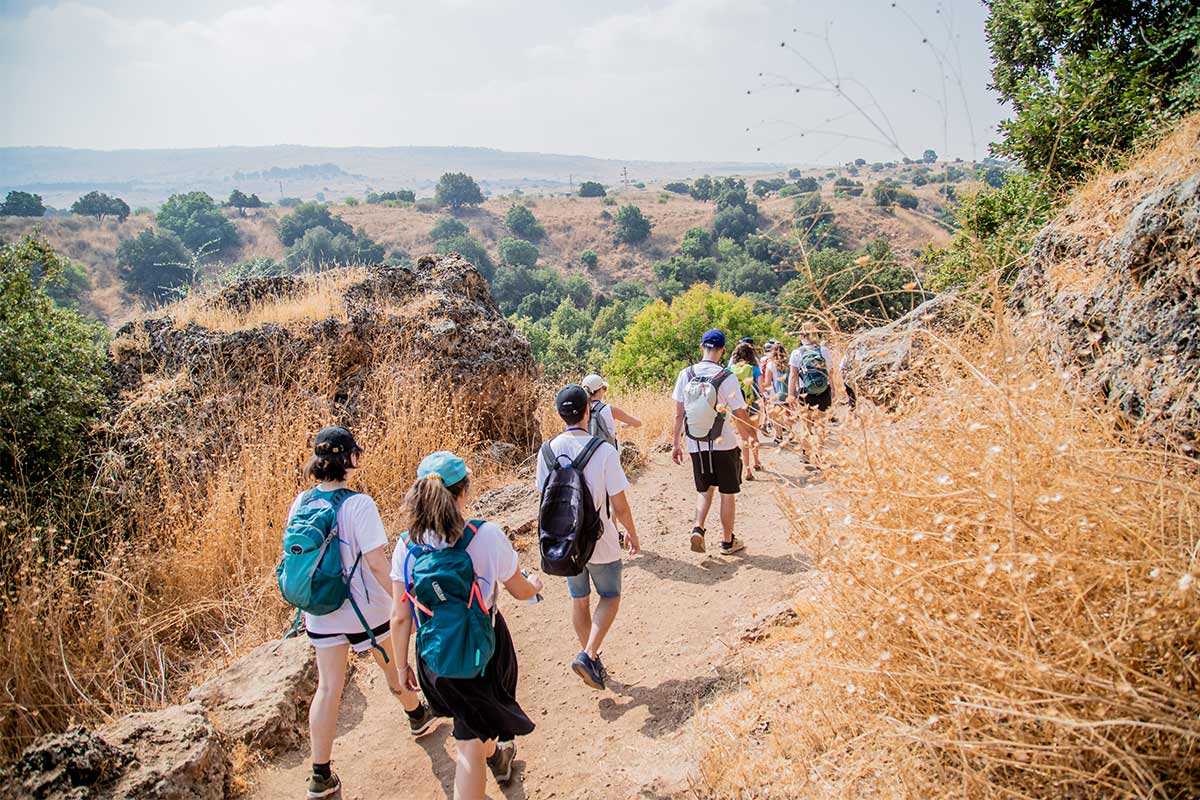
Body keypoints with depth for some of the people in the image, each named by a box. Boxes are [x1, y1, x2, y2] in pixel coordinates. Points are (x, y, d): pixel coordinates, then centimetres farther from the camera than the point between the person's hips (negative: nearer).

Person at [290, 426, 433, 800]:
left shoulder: (301, 502, -5)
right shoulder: (358, 504, -23)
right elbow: (377, 562, -23)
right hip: (364, 610, -4)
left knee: (328, 688, 11)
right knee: (393, 664, 22)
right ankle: (417, 715, 47)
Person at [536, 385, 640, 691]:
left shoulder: (549, 450, -9)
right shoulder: (604, 450, -21)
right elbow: (620, 505, -16)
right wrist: (632, 534, 2)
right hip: (600, 541, -4)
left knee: (579, 600, 21)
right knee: (610, 596, 17)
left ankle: (591, 659, 34)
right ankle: (588, 656, 1)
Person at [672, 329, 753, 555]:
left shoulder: (686, 374, -4)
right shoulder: (726, 378, -14)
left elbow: (679, 413, 0)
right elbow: (741, 417, -10)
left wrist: (676, 443, 8)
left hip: (696, 445, 3)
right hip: (724, 444, -3)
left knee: (704, 489, 21)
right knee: (728, 493, 13)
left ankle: (698, 528, 0)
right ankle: (727, 541, 23)